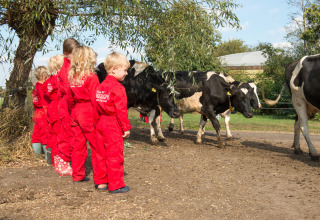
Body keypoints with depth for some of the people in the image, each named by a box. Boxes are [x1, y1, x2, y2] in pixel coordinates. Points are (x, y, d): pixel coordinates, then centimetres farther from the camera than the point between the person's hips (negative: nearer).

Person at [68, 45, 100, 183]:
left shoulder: (72, 77, 8)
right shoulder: (91, 77, -11)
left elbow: (69, 98, 12)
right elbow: (95, 99, -14)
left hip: (76, 111, 7)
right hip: (89, 113, -7)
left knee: (78, 144, 13)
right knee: (96, 145, 1)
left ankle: (77, 175, 20)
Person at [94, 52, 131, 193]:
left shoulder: (101, 86, 11)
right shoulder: (118, 88, -14)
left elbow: (96, 107, 13)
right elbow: (121, 110, -16)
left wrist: (99, 120, 18)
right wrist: (126, 127, -11)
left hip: (101, 123, 8)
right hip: (113, 125, -8)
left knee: (101, 153, 14)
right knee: (115, 155, -1)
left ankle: (100, 182, 24)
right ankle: (115, 185, 5)